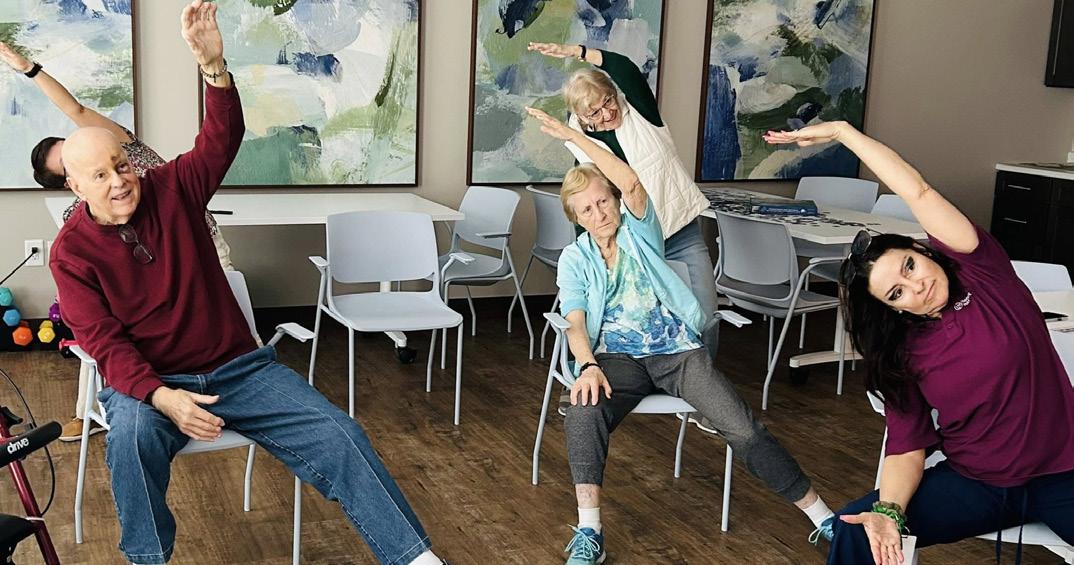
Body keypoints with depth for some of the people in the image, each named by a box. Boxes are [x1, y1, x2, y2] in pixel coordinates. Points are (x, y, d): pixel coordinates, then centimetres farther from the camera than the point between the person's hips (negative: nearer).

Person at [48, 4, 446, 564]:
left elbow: (224, 138, -15)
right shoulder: (71, 250, -7)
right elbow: (104, 343, -14)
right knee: (133, 435, -38)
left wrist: (213, 65, -35)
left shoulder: (171, 188, -1)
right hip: (145, 381, -2)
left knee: (337, 433, -13)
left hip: (238, 366, 2)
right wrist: (161, 397, -33)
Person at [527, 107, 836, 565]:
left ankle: (824, 519, -9)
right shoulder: (574, 260, 11)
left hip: (678, 350, 0)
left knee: (743, 429, -18)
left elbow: (632, 182, -11)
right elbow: (576, 324, -4)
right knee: (583, 414, -34)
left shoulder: (638, 232, 10)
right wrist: (588, 367, -25)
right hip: (617, 358, 0)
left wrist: (572, 136, -8)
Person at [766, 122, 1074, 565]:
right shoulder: (902, 353, -2)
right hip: (974, 484, 2)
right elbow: (907, 446, -6)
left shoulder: (983, 275, -7)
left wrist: (841, 131, -15)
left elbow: (918, 192, -18)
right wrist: (889, 510, -26)